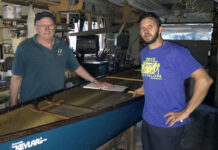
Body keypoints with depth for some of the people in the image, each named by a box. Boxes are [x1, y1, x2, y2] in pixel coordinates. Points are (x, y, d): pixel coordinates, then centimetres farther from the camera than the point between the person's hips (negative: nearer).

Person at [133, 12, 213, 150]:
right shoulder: (143, 53, 6)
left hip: (168, 123, -7)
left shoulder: (175, 52, -18)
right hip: (147, 118, 7)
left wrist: (186, 112, -20)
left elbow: (205, 79, -22)